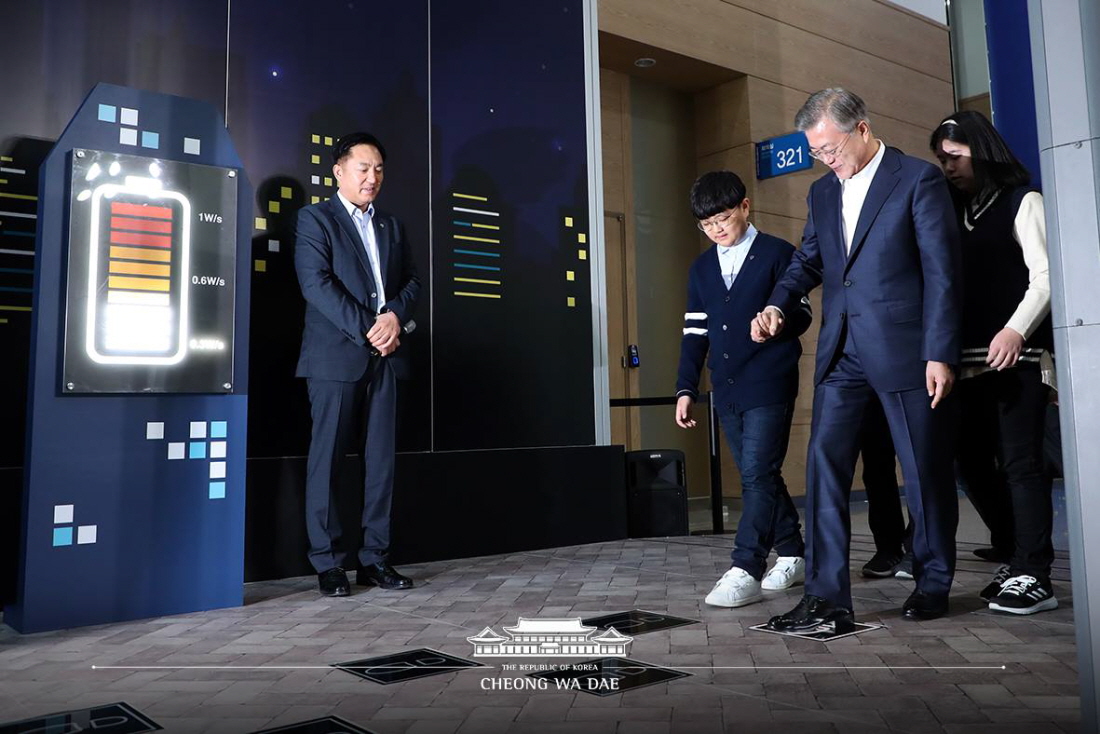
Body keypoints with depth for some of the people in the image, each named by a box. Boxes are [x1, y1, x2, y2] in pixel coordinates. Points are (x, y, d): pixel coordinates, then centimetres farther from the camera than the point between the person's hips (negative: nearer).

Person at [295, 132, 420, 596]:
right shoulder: (315, 219, 3)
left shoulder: (391, 226, 20)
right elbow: (316, 283, -9)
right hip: (335, 356, -5)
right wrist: (367, 330, -13)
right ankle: (328, 563, 7)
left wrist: (395, 316, -7)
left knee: (381, 459, 4)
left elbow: (411, 279, 14)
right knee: (328, 459, -1)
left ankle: (375, 558, 11)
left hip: (385, 357, 5)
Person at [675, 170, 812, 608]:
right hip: (727, 391, 6)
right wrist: (686, 390, 9)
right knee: (760, 476, 12)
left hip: (769, 386, -6)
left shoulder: (778, 254, 0)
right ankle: (792, 557, 24)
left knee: (757, 476, -11)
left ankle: (745, 571, -11)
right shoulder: (702, 268, 15)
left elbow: (801, 315, -1)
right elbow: (694, 333, 14)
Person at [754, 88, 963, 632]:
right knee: (824, 465, -4)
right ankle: (826, 597, 0)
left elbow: (942, 273, -8)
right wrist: (777, 304, 0)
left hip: (904, 349, -5)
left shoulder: (919, 179, -4)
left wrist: (940, 353, -12)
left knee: (925, 470, 7)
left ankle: (933, 582, 27)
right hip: (841, 352, 5)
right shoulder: (822, 191, 13)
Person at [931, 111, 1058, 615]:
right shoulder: (953, 212, 19)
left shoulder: (1021, 201, 5)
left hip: (1017, 357, -5)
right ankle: (1019, 557, 19)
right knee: (972, 461, 4)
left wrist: (1016, 330, -21)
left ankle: (1035, 577, -1)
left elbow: (1044, 275, -5)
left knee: (1019, 462, -7)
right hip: (968, 361, 6)